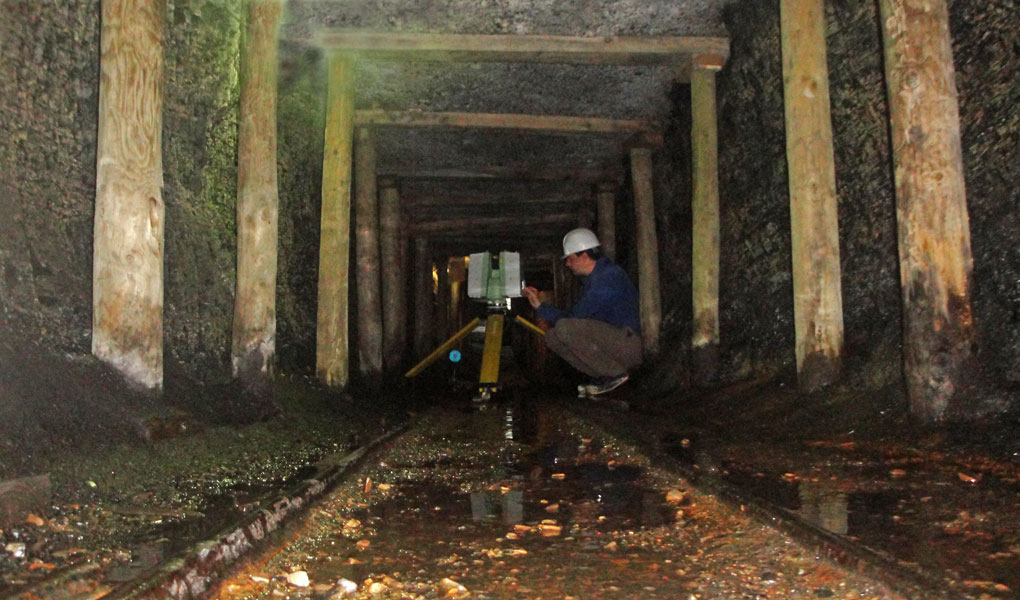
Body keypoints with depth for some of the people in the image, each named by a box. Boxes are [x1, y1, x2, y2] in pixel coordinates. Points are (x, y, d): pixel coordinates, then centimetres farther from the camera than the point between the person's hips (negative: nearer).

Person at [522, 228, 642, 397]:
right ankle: (603, 376, 1)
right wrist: (539, 305, 12)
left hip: (630, 344, -10)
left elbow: (575, 316, -17)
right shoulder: (593, 278, 17)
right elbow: (573, 315, 18)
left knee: (565, 329, -27)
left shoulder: (608, 276, -16)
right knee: (552, 337, 2)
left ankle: (616, 373, -13)